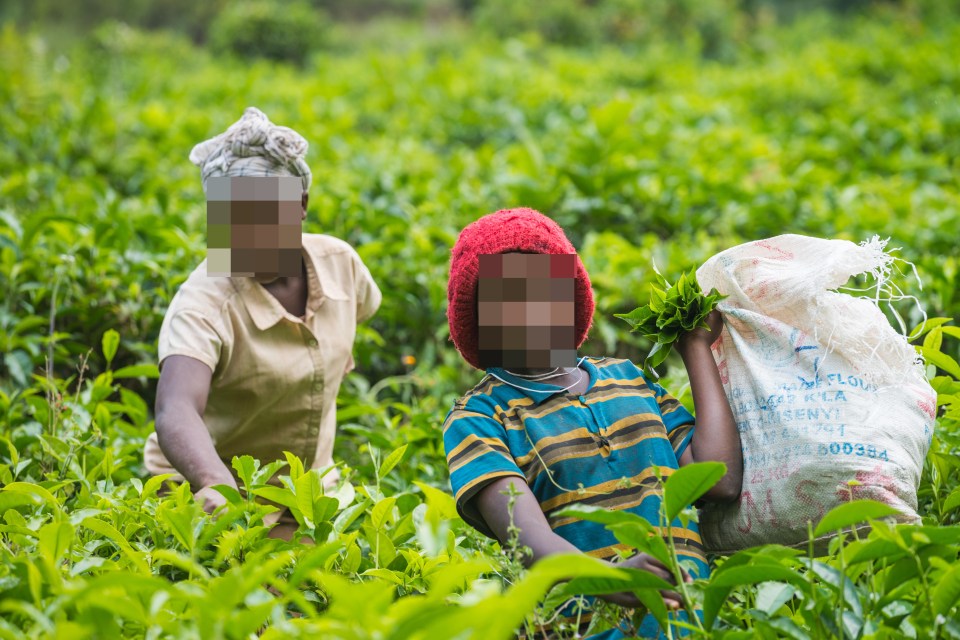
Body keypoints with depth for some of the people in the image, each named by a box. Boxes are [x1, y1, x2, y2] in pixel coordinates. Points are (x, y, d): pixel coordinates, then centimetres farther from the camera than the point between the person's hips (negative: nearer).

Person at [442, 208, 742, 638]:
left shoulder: (626, 377, 20)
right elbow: (525, 533, -11)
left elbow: (721, 480, 9)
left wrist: (696, 347, 18)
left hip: (695, 605, 4)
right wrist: (605, 578, -32)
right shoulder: (478, 417, 7)